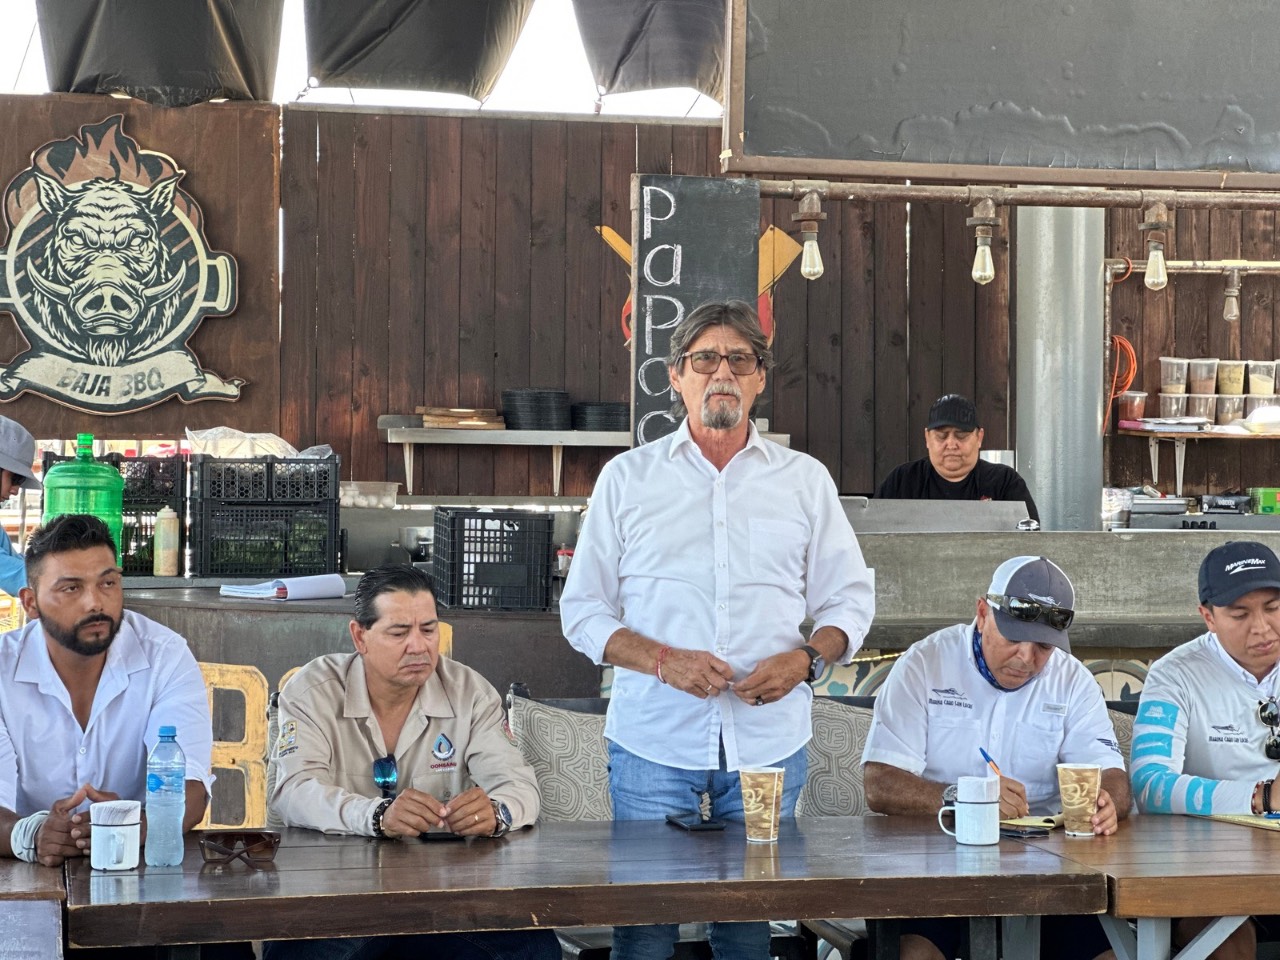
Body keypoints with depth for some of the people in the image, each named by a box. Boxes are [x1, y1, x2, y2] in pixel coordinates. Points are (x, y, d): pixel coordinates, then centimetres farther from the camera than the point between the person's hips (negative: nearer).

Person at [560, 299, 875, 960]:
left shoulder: (805, 479, 11)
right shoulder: (628, 477, 8)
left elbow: (850, 601, 13)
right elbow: (583, 611, 6)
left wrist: (805, 658, -8)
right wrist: (662, 659, -11)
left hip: (768, 740, 1)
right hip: (654, 738, -1)